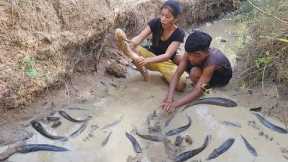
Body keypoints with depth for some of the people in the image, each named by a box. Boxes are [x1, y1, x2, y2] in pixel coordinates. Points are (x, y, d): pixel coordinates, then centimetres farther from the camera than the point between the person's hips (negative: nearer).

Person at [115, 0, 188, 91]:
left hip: (167, 62, -1)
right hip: (150, 55, 1)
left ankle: (165, 74, 0)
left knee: (181, 84, -33)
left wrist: (146, 60, -46)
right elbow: (139, 38, -20)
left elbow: (167, 55, -30)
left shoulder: (179, 33, -19)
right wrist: (129, 42, -45)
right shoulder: (155, 23, -12)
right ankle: (141, 70, -11)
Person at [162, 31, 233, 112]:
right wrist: (170, 97, -45)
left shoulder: (210, 62, -43)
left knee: (195, 73, -36)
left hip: (223, 75, -6)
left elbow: (197, 92, -46)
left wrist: (175, 104, -57)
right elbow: (177, 74, -31)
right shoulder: (190, 52, -30)